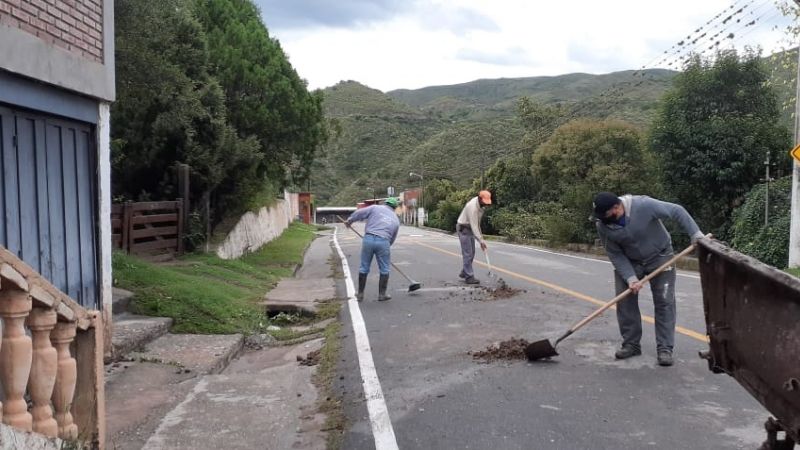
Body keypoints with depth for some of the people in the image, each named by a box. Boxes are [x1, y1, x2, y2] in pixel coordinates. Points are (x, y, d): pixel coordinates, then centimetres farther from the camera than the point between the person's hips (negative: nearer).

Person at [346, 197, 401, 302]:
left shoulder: (376, 208, 12)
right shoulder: (396, 219, 20)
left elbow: (359, 213, 5)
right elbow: (392, 238, 22)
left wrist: (349, 220, 20)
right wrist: (387, 246, 35)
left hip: (368, 239, 0)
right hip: (383, 241, 0)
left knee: (364, 268, 11)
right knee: (384, 269, 14)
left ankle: (360, 294, 20)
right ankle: (382, 294, 19)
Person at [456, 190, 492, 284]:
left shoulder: (481, 204, -2)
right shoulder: (472, 207, -30)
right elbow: (474, 226, -32)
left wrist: (480, 233, 13)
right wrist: (481, 241, -33)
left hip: (470, 228, 9)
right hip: (463, 228, -9)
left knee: (471, 253, 11)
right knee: (467, 253, -10)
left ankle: (464, 273, 22)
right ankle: (469, 277, -8)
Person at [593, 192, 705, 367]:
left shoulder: (644, 205, -32)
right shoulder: (603, 225, -20)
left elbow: (677, 211, -23)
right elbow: (615, 255, -14)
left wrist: (696, 234, -25)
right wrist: (630, 278, -24)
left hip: (659, 256, -3)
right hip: (629, 261, 3)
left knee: (664, 301, -5)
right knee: (625, 299, -2)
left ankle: (665, 348, 2)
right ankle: (631, 344, 12)